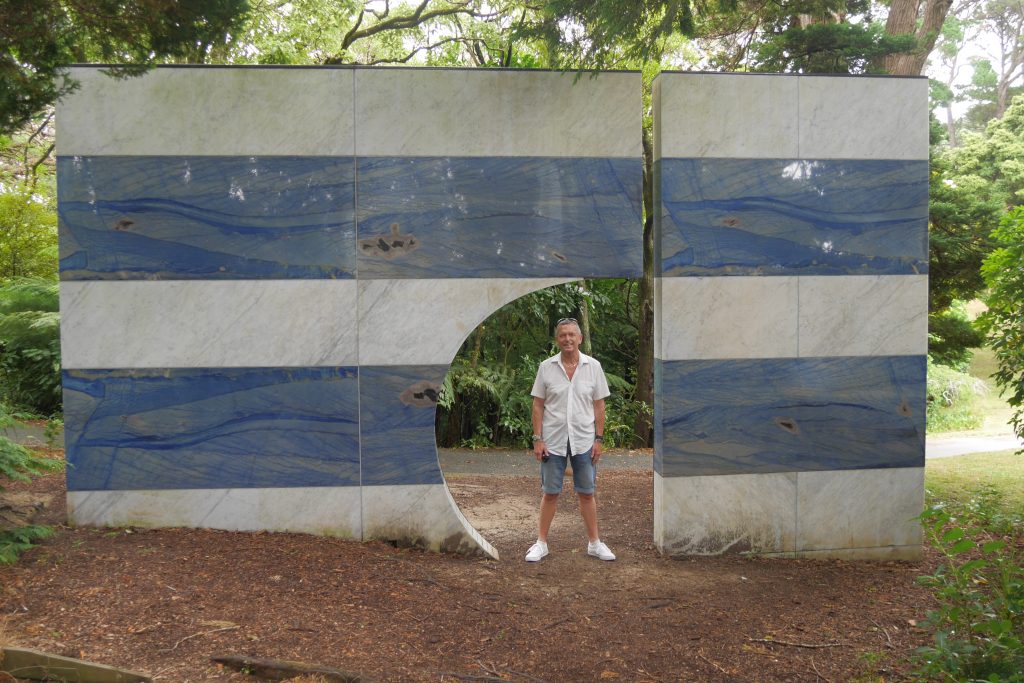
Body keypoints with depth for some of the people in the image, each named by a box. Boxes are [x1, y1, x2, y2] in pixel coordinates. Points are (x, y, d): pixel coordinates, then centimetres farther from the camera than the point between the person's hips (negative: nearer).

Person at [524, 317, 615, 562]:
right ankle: (541, 543, 18)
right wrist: (537, 439, -6)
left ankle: (594, 543, 21)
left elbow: (599, 406, 3)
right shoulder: (546, 367, -2)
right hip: (553, 441, 0)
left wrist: (599, 439, -1)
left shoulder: (593, 366, 0)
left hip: (584, 441, 1)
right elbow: (538, 405, 0)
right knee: (550, 493, 7)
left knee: (586, 493, 9)